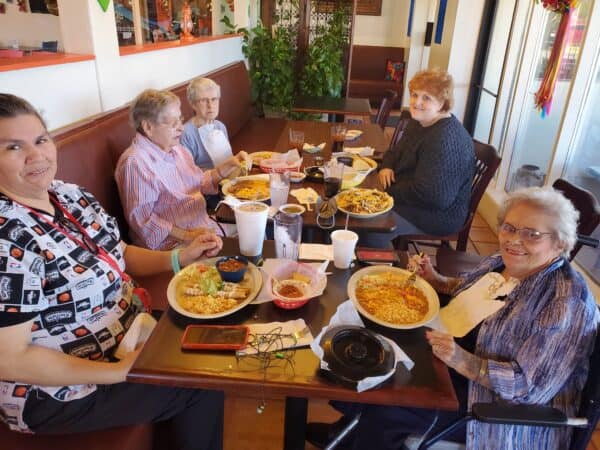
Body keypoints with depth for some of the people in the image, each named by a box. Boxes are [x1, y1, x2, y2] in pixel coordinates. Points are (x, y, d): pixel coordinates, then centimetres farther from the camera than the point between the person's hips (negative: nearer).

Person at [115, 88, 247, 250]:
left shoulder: (176, 149, 12)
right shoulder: (135, 163, -17)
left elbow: (200, 183, 19)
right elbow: (140, 218, -19)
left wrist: (229, 165, 5)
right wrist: (186, 236, -23)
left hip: (205, 228, 9)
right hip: (175, 245, -9)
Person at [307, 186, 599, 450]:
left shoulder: (566, 301, -23)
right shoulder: (505, 261, -1)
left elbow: (531, 385, -25)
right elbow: (467, 290, 17)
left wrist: (463, 361, -36)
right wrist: (435, 280, -2)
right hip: (452, 357, 8)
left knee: (385, 411, -17)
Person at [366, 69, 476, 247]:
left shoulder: (445, 139, -26)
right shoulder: (418, 121, 6)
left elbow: (434, 195, -30)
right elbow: (396, 151, 19)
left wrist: (393, 190, -18)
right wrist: (387, 166, -4)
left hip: (439, 214, -10)